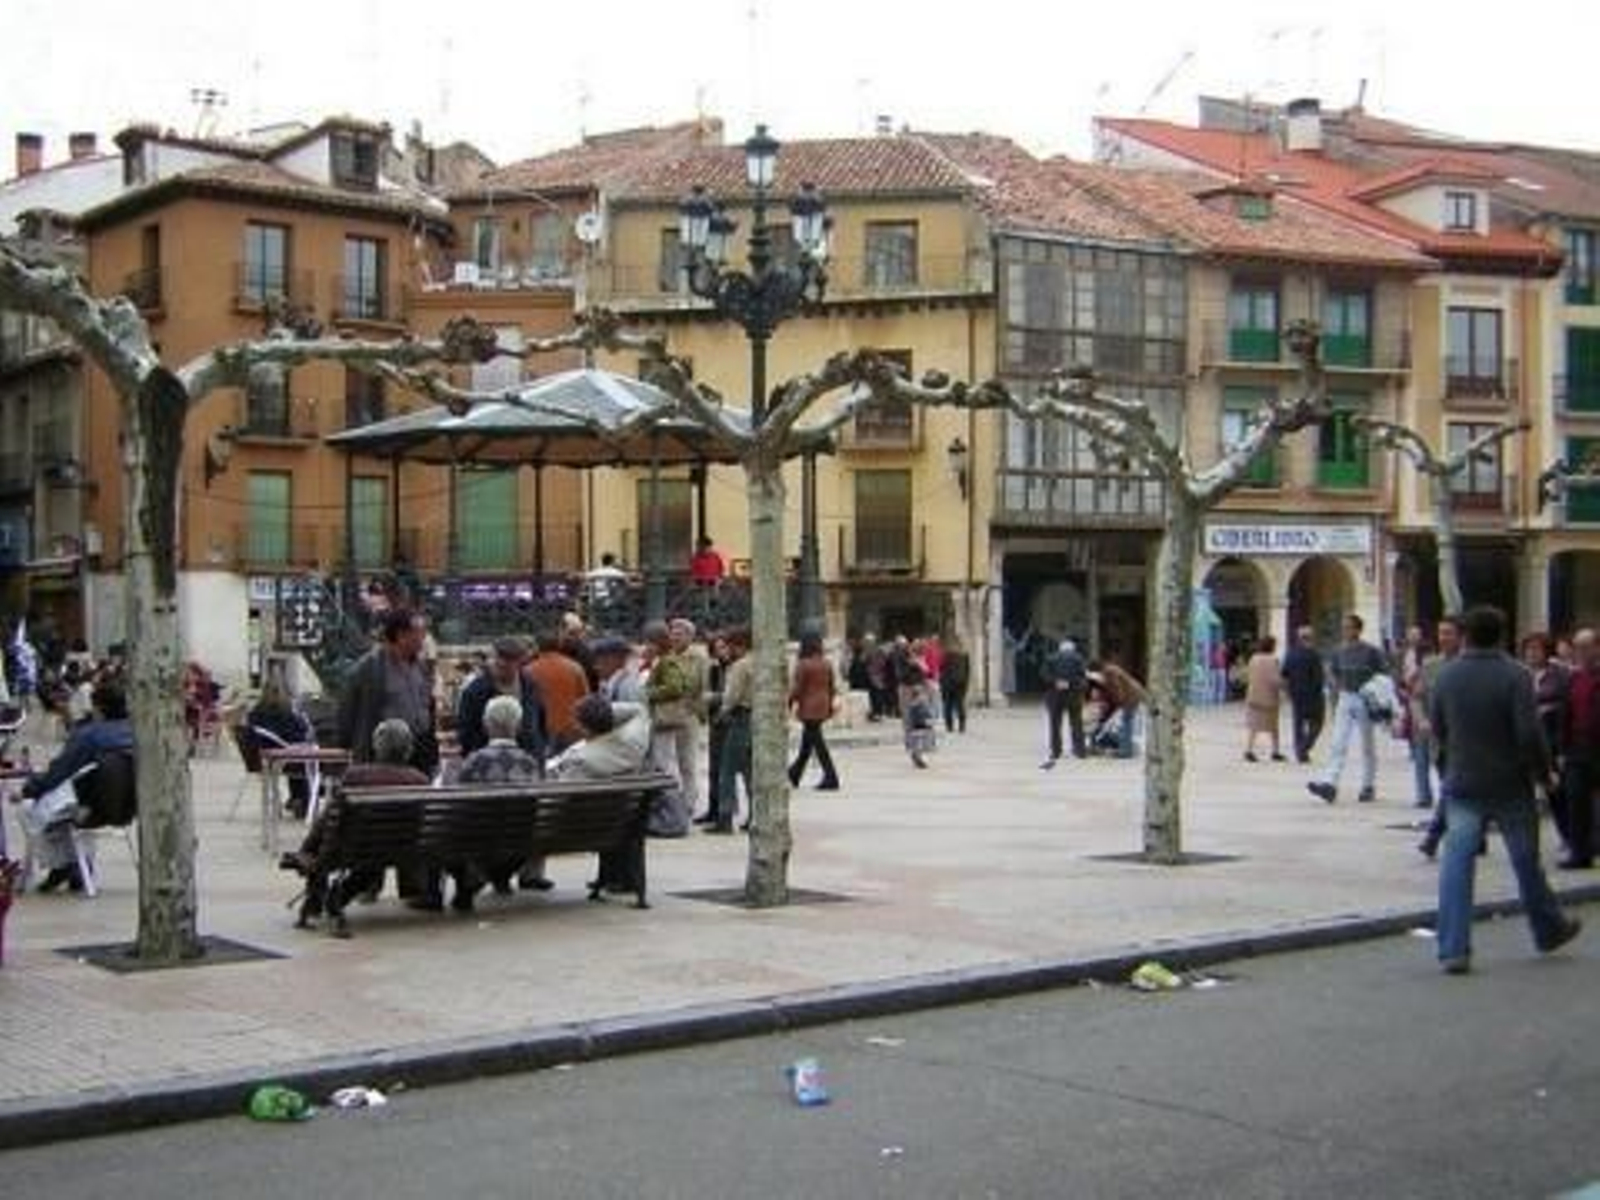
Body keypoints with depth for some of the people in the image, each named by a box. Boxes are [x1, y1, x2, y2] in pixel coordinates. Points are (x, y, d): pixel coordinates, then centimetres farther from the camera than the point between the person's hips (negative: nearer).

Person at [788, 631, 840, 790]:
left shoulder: (802, 664, -15)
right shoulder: (826, 663, 4)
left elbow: (796, 688, -13)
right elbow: (832, 686, 10)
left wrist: (790, 704, 0)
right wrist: (830, 704, 20)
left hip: (809, 708, -7)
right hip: (822, 708, 7)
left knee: (816, 742, -4)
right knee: (806, 743, 17)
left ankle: (831, 779, -7)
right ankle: (795, 775, 30)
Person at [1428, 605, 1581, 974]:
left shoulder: (1446, 675, -1)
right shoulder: (1514, 676, -14)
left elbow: (1437, 728, 9)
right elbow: (1530, 733, -18)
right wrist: (1543, 771, -3)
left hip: (1462, 786, 2)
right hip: (1510, 785, -2)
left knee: (1456, 864, -1)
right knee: (1526, 861, 14)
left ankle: (1453, 950, -8)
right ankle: (1549, 931, 34)